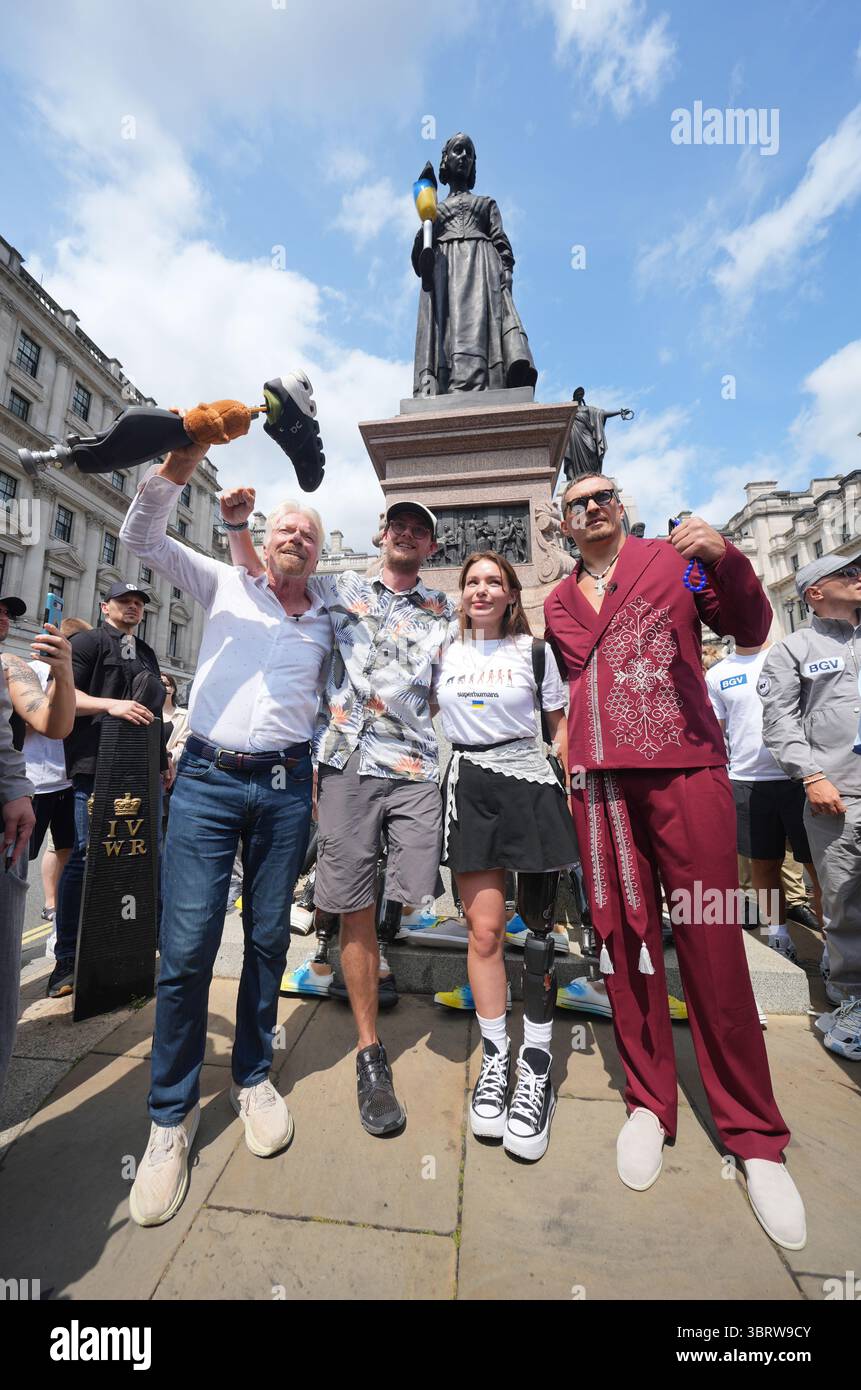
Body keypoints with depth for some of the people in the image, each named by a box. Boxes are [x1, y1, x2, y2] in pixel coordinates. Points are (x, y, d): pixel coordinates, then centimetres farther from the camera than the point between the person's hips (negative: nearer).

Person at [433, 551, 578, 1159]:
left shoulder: (536, 651, 5)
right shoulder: (444, 654, 11)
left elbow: (561, 724, 6)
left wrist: (575, 791, -1)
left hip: (529, 783, -1)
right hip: (468, 786, 1)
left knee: (538, 922, 5)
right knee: (485, 926, 1)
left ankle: (536, 1062, 21)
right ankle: (496, 1056, 19)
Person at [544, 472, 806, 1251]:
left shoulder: (675, 560, 11)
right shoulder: (559, 603, 17)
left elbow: (749, 632, 3)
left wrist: (726, 560, -14)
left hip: (688, 771, -2)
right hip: (600, 782, 3)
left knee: (713, 950, 1)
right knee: (624, 941, 7)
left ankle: (754, 1136, 20)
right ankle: (649, 1104, 26)